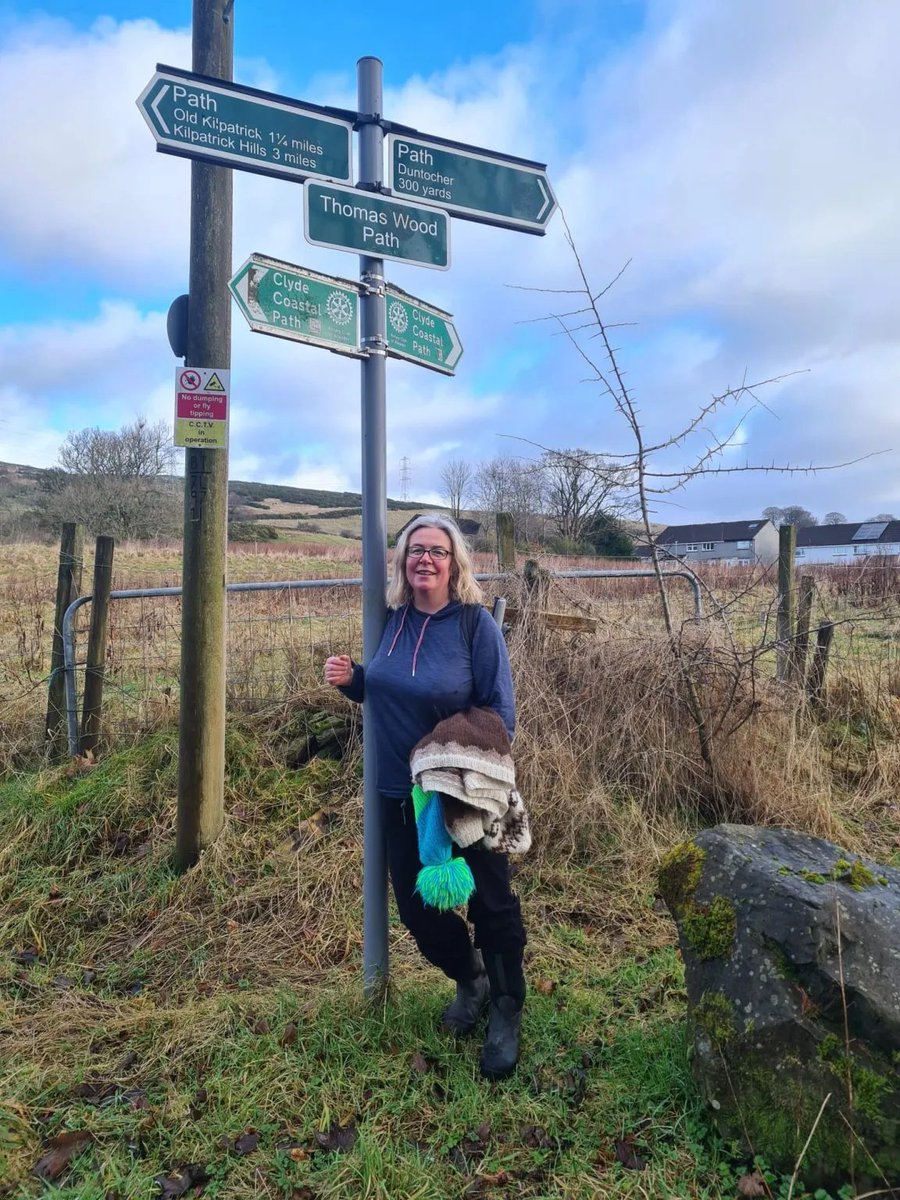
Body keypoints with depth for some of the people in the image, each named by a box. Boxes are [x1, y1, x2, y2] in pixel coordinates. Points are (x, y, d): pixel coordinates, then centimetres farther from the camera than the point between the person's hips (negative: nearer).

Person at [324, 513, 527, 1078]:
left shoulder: (476, 623, -14)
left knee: (491, 906, 8)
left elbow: (500, 712, -14)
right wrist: (351, 679, -7)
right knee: (418, 906, 15)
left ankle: (506, 1014, 34)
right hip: (401, 796, 5)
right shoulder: (393, 619, 0)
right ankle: (471, 980, 44)